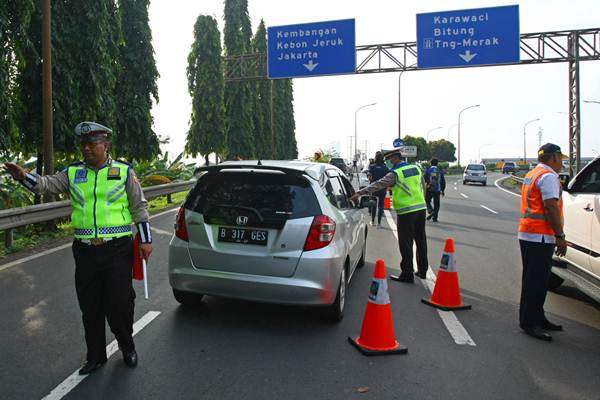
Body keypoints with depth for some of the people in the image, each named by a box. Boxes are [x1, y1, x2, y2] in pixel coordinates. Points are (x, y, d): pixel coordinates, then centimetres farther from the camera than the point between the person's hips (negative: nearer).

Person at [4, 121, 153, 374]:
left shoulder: (124, 171, 1)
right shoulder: (72, 172, 10)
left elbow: (139, 207, 3)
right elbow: (47, 185, -3)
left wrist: (145, 240, 0)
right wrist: (24, 177, -24)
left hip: (117, 249, -3)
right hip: (85, 250, 3)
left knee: (119, 303, 1)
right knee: (90, 307, 11)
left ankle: (127, 347, 26)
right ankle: (95, 356, 28)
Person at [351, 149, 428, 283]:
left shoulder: (395, 174, -12)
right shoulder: (416, 169, 10)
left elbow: (378, 185, -18)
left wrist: (360, 193, -18)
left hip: (406, 212, -7)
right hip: (421, 208, 8)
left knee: (406, 243, 0)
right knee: (421, 240, 16)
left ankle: (407, 274, 4)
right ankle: (422, 270, 27)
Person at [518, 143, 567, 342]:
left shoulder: (531, 174, 19)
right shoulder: (549, 176, -11)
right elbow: (551, 207, -18)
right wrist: (560, 236, -16)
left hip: (526, 234, 10)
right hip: (540, 236, -10)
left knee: (534, 279, 15)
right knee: (536, 281, -6)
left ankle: (537, 319, 25)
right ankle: (530, 323, -1)